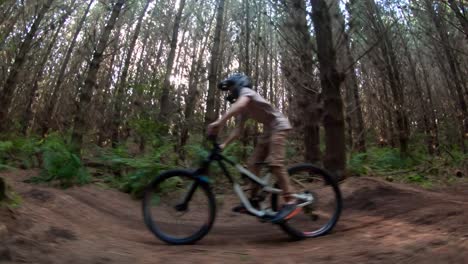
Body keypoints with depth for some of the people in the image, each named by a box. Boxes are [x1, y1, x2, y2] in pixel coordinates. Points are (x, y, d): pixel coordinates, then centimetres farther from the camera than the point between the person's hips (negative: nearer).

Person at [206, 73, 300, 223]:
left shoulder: (245, 91, -12)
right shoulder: (243, 110, 17)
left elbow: (240, 104, -36)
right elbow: (238, 130, 12)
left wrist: (219, 122, -46)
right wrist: (224, 144, -1)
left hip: (279, 126, -10)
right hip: (268, 130, 10)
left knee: (275, 163, -24)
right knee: (253, 164, 2)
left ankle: (290, 203, -22)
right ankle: (253, 200, 6)